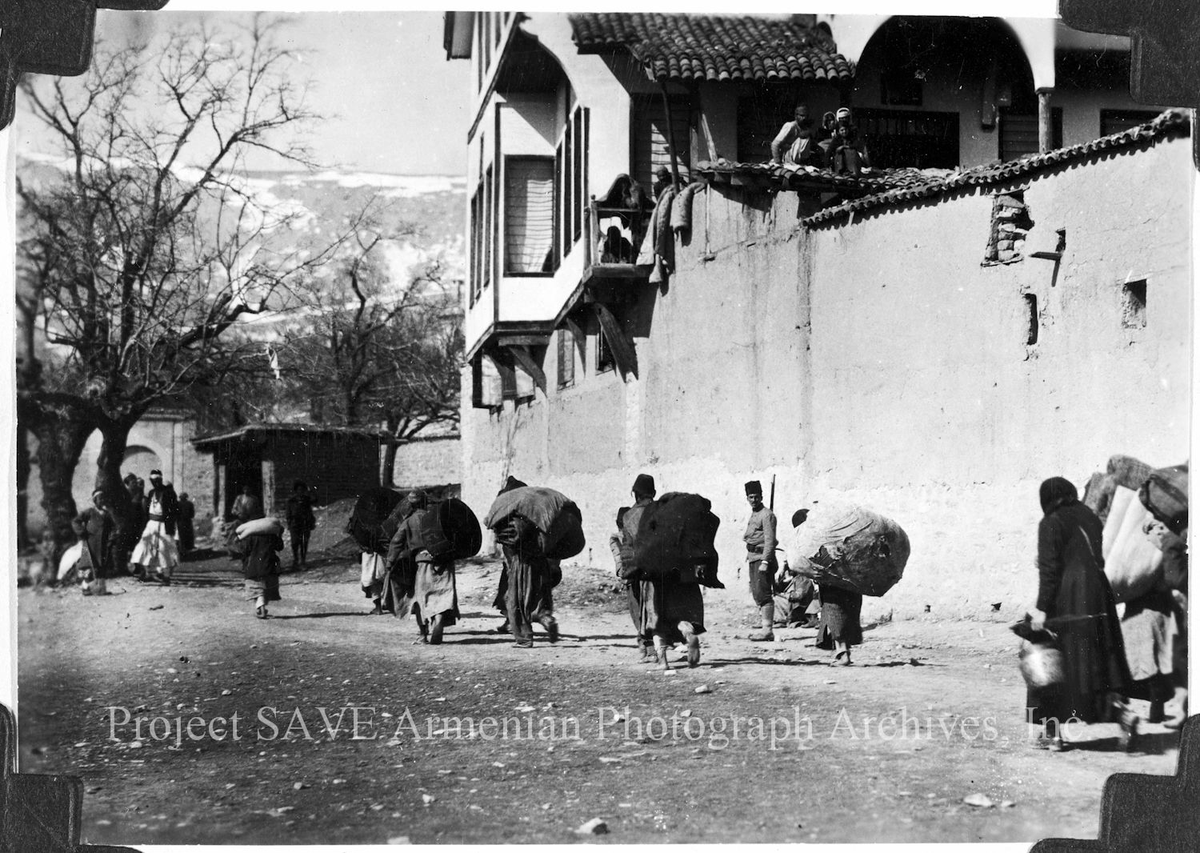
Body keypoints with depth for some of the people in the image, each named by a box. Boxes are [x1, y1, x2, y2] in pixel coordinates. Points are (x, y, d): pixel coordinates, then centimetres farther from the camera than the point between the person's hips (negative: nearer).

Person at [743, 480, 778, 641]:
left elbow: (770, 540, -17)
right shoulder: (753, 515, 18)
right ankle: (764, 627, 19)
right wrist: (749, 556, 19)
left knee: (763, 594, -12)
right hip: (753, 559, 10)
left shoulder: (767, 515, -11)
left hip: (763, 557, -10)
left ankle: (768, 630, -13)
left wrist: (765, 561, -24)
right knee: (756, 593, 12)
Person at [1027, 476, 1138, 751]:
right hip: (1098, 595, 6)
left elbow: (1049, 570, -12)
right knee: (1099, 663, 10)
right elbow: (1097, 559, 14)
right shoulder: (1090, 517, 12)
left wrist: (1042, 608, -11)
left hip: (1066, 599, -5)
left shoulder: (1050, 524, -7)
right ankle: (1122, 710, -11)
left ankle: (1051, 731, 9)